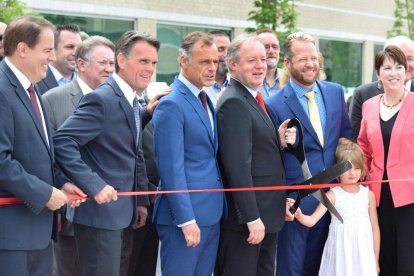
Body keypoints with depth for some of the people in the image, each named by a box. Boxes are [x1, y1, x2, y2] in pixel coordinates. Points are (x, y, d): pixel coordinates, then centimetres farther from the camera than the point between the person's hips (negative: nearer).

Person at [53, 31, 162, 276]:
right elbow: (63, 142, -23)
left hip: (123, 212, 9)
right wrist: (95, 186, -28)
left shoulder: (133, 103, 13)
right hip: (101, 212, -9)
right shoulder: (102, 99, -16)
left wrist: (141, 201, 16)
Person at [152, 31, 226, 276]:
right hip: (185, 215, -8)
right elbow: (172, 168, -17)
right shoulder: (172, 105, -13)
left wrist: (219, 209, 10)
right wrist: (186, 220, -19)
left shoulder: (206, 100, 14)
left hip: (212, 214, 8)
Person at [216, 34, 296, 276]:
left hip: (268, 214, 10)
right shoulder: (234, 103, -17)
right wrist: (252, 218, -23)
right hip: (247, 215, -10)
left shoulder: (254, 99, 13)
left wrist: (279, 140, -2)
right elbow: (238, 166, -22)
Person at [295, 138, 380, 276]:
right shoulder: (333, 195, -6)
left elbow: (375, 228, 8)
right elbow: (312, 220, -15)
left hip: (363, 253, 2)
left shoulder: (368, 194, 1)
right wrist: (299, 216, -37)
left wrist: (375, 260, 10)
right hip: (340, 252, -2)